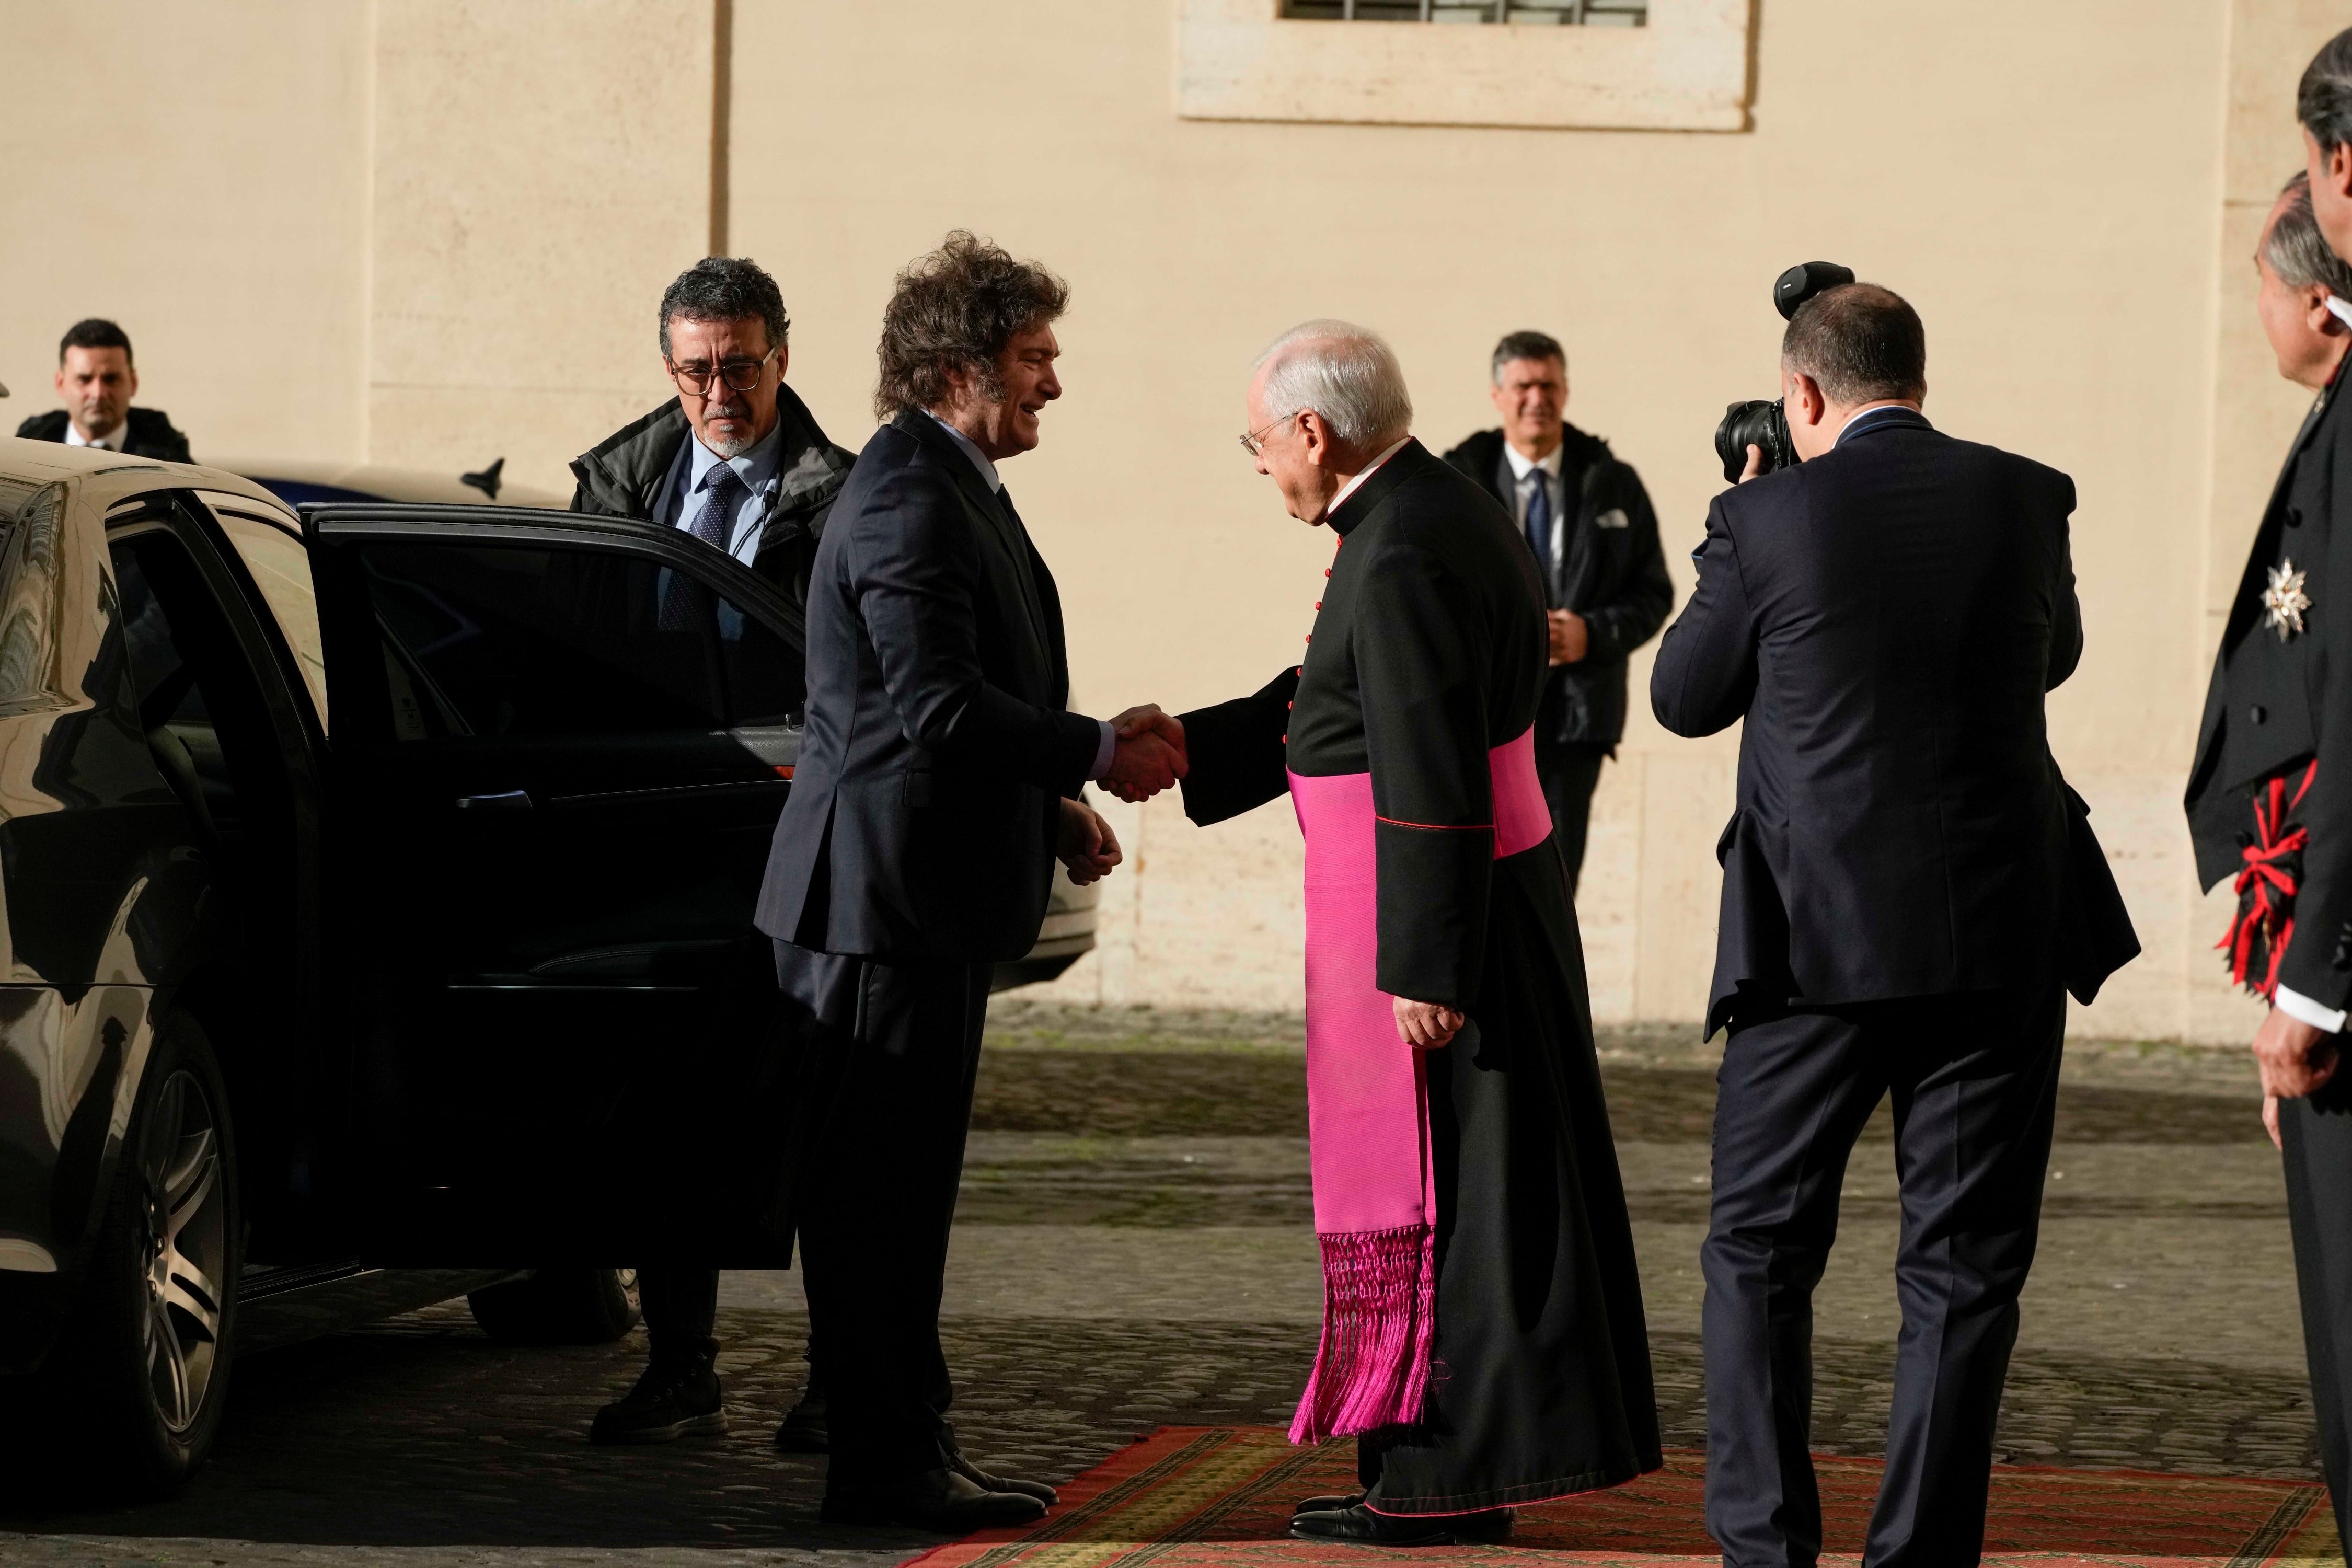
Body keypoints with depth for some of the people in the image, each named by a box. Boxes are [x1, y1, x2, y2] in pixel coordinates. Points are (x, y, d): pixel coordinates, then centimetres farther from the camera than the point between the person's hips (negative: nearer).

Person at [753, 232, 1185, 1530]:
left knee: (902, 1186, 15)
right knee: (877, 1191, -5)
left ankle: (907, 1447, 22)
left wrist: (1052, 809, 14)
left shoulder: (948, 486, 17)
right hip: (887, 891, -11)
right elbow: (939, 704, -24)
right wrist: (1096, 754, -16)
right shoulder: (912, 501, -17)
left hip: (925, 892, 11)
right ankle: (884, 1464, -1)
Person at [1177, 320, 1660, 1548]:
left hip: (1425, 912, -10)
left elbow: (1431, 779, -24)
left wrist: (1423, 970, -23)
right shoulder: (1446, 514, 11)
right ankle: (1447, 1470, 19)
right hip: (1492, 894, 10)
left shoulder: (1403, 560, -21)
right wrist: (1187, 751, 19)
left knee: (1431, 1189, -3)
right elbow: (1341, 706, 20)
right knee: (1478, 1187, 13)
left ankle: (1447, 1482, 2)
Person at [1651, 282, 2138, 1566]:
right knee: (1964, 1264, 7)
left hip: (1819, 934, -2)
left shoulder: (1769, 520, -7)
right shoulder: (2023, 499, 0)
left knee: (1759, 1245, 11)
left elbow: (1685, 698, 6)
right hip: (2001, 932, 2)